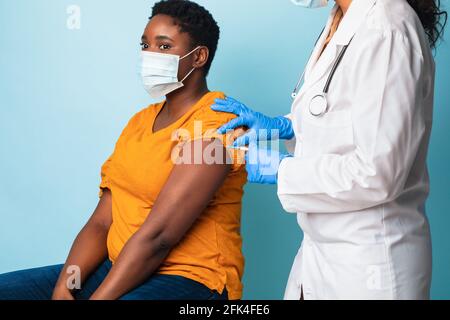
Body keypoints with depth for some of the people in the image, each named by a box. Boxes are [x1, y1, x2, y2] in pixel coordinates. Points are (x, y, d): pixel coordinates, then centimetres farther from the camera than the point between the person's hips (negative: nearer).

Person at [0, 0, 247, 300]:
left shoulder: (214, 125, -12)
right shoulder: (140, 121, 14)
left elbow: (157, 237, -19)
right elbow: (101, 222, 6)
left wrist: (97, 298, -20)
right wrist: (63, 289, -8)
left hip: (189, 277, -8)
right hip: (119, 269, 8)